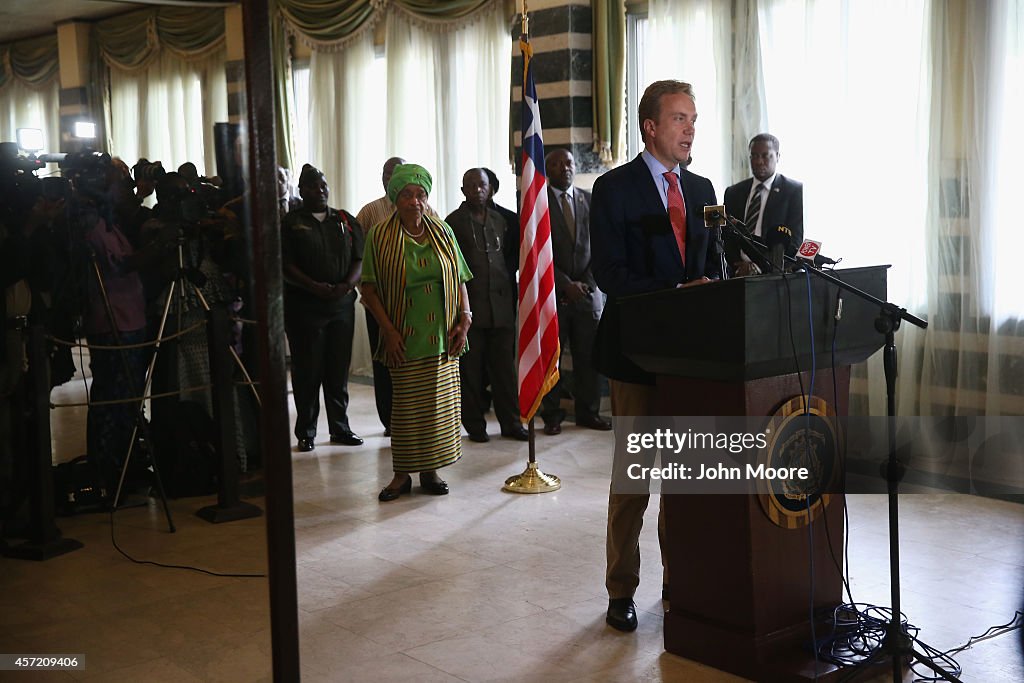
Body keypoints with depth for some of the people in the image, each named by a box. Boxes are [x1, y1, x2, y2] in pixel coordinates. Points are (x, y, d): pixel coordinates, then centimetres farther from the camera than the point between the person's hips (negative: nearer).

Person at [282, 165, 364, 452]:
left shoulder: (346, 221, 13)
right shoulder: (290, 223, 2)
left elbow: (359, 259, 9)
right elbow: (286, 266, -6)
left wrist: (348, 284, -11)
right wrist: (314, 287, -19)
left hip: (342, 303, 3)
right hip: (303, 306, -3)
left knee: (339, 369, 7)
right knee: (307, 370, 1)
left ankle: (340, 428, 17)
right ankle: (305, 432, 10)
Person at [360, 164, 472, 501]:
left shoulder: (442, 233, 8)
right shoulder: (380, 236, -2)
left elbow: (460, 280, 11)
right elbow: (369, 289, -4)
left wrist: (464, 318, -2)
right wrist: (388, 330, -10)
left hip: (442, 335, 3)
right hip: (404, 337, -3)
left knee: (440, 402, 5)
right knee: (405, 404, -1)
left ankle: (430, 470, 16)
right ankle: (402, 474, 10)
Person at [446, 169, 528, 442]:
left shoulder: (499, 219, 14)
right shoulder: (453, 221, 1)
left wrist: (512, 296, 12)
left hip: (501, 305, 3)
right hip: (470, 305, -3)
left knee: (504, 367, 5)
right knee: (471, 369, 2)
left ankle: (510, 422, 11)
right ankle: (475, 425, 10)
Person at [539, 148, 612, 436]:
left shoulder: (589, 200, 12)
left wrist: (586, 283, -5)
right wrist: (566, 284, -11)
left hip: (587, 290, 3)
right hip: (551, 293, -3)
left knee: (589, 355, 4)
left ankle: (588, 412, 14)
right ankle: (552, 415, 9)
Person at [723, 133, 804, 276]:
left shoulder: (795, 190, 4)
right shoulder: (733, 193, 15)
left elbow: (794, 241, -3)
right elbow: (727, 238, 13)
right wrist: (738, 265, -5)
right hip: (739, 274, 3)